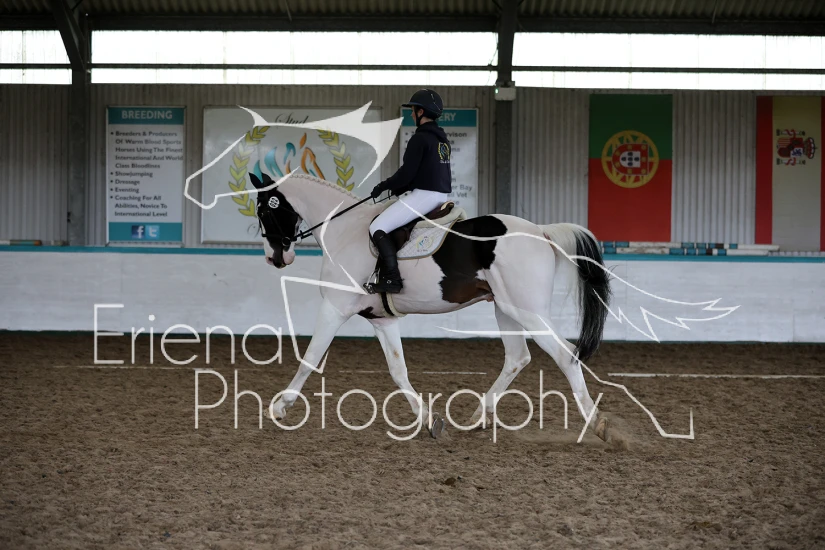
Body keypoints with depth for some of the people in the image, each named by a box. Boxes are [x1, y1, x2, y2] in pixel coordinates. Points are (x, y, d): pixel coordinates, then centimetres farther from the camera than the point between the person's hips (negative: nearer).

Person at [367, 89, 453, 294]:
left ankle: (392, 278, -15)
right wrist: (399, 188, 19)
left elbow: (406, 173, -16)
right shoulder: (442, 139, 15)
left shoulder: (420, 138, -14)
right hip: (442, 196, 10)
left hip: (424, 196, -10)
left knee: (377, 228, -8)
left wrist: (383, 186, -1)